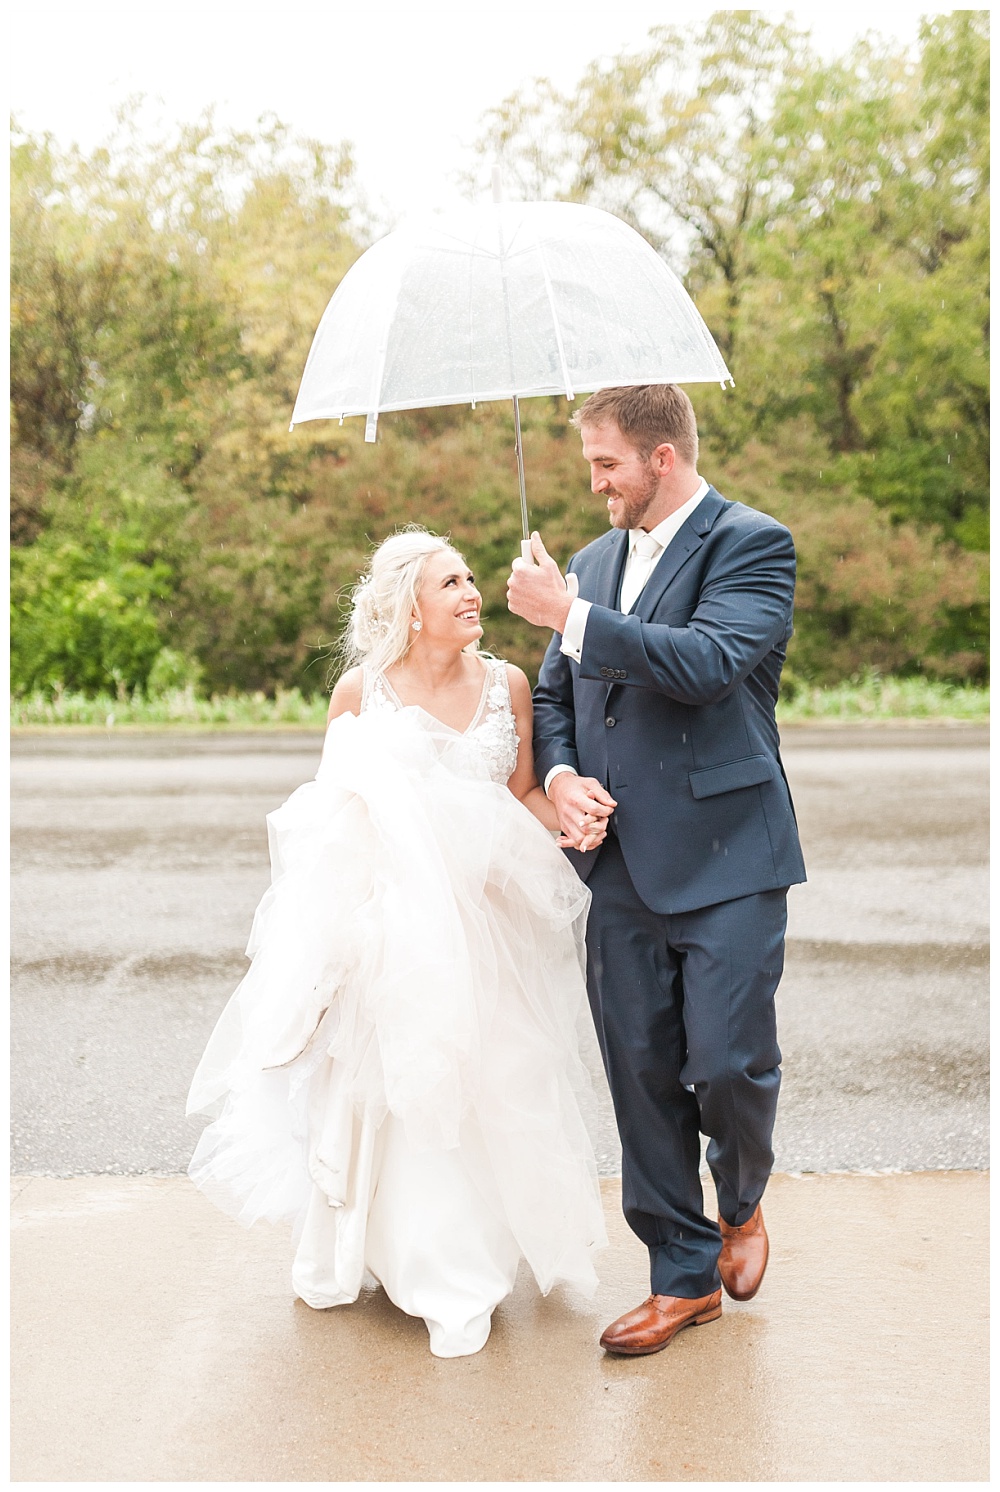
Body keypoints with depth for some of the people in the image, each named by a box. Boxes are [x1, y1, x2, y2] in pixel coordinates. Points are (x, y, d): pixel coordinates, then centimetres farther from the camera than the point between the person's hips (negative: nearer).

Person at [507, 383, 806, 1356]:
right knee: (643, 1076, 7)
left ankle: (742, 1204, 28)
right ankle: (684, 1276, 21)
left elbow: (706, 663, -22)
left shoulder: (753, 545, -6)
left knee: (726, 1063, -5)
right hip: (623, 865, 6)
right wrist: (559, 774, -2)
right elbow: (554, 691, 19)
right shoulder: (596, 561, 15)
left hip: (725, 861, -6)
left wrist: (569, 613, -19)